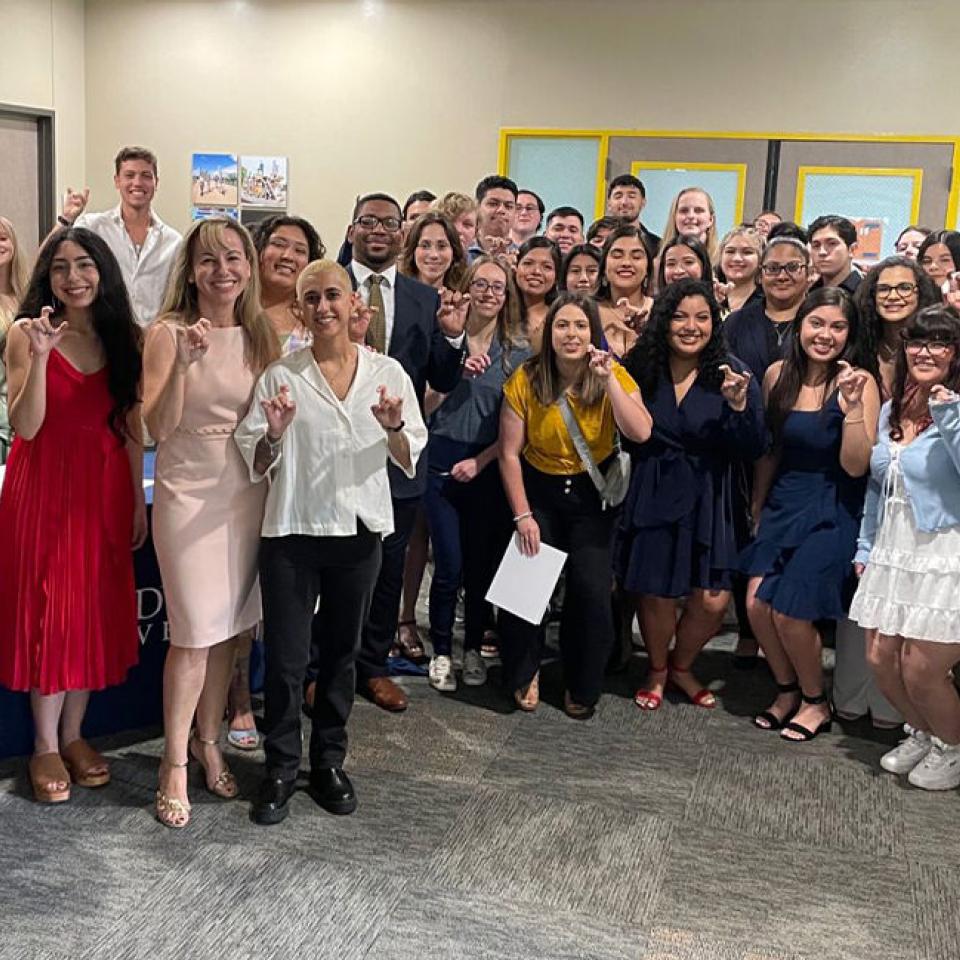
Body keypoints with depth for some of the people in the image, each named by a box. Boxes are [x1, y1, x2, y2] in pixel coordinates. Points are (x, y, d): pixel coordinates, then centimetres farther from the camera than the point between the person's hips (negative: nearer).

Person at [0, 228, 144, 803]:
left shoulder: (124, 337, 4)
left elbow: (133, 426, 6)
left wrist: (139, 501, 4)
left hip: (105, 486, 3)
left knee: (96, 610, 8)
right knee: (46, 610, 2)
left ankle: (74, 734, 24)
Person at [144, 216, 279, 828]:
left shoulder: (262, 335, 6)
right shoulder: (168, 333, -8)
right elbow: (158, 427, -15)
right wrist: (185, 360, -26)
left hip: (249, 494, 4)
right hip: (190, 495, -4)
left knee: (229, 627, 11)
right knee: (194, 633, -3)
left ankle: (208, 741, 28)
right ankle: (175, 763, 12)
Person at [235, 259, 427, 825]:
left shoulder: (388, 373, 2)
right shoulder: (281, 376, -1)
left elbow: (409, 459, 4)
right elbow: (255, 465, 0)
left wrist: (394, 428, -17)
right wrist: (273, 435, -21)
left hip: (359, 531, 2)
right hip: (292, 532, -1)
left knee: (342, 652, 13)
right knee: (286, 656, 1)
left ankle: (329, 761, 28)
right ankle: (282, 768, 18)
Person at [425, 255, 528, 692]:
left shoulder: (518, 351, 3)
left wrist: (480, 461, -8)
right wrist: (459, 370, -16)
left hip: (489, 466, 1)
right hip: (443, 460, -1)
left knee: (483, 562, 8)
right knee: (449, 565, -1)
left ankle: (474, 649, 24)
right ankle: (441, 651, 15)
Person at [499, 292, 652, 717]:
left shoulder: (614, 377, -10)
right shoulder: (526, 379, -11)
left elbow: (640, 433, -26)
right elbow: (509, 452, -8)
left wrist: (608, 379, -29)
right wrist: (522, 514, -10)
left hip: (593, 494, 0)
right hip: (539, 491, 0)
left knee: (591, 590, -8)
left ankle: (582, 686, 17)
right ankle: (524, 672, 18)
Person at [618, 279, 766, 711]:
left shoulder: (732, 374, -7)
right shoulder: (640, 369, -3)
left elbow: (754, 450, -10)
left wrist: (739, 405, -26)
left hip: (707, 499, 0)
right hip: (652, 497, 1)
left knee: (713, 601, -3)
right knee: (654, 593, 6)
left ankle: (682, 667, 29)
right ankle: (657, 671, 36)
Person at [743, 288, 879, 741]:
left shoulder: (860, 383, -11)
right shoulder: (778, 374, 1)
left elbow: (855, 466, -16)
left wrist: (851, 406, -26)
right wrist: (756, 508, 16)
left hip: (831, 512, -4)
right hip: (782, 503, 4)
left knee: (789, 612, -11)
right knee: (757, 604, -8)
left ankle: (815, 701, 17)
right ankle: (787, 690, 19)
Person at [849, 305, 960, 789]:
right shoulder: (891, 410, 12)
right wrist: (866, 547, 17)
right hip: (893, 552, 7)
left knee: (920, 671, -2)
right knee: (881, 659, 10)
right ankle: (921, 733, 37)